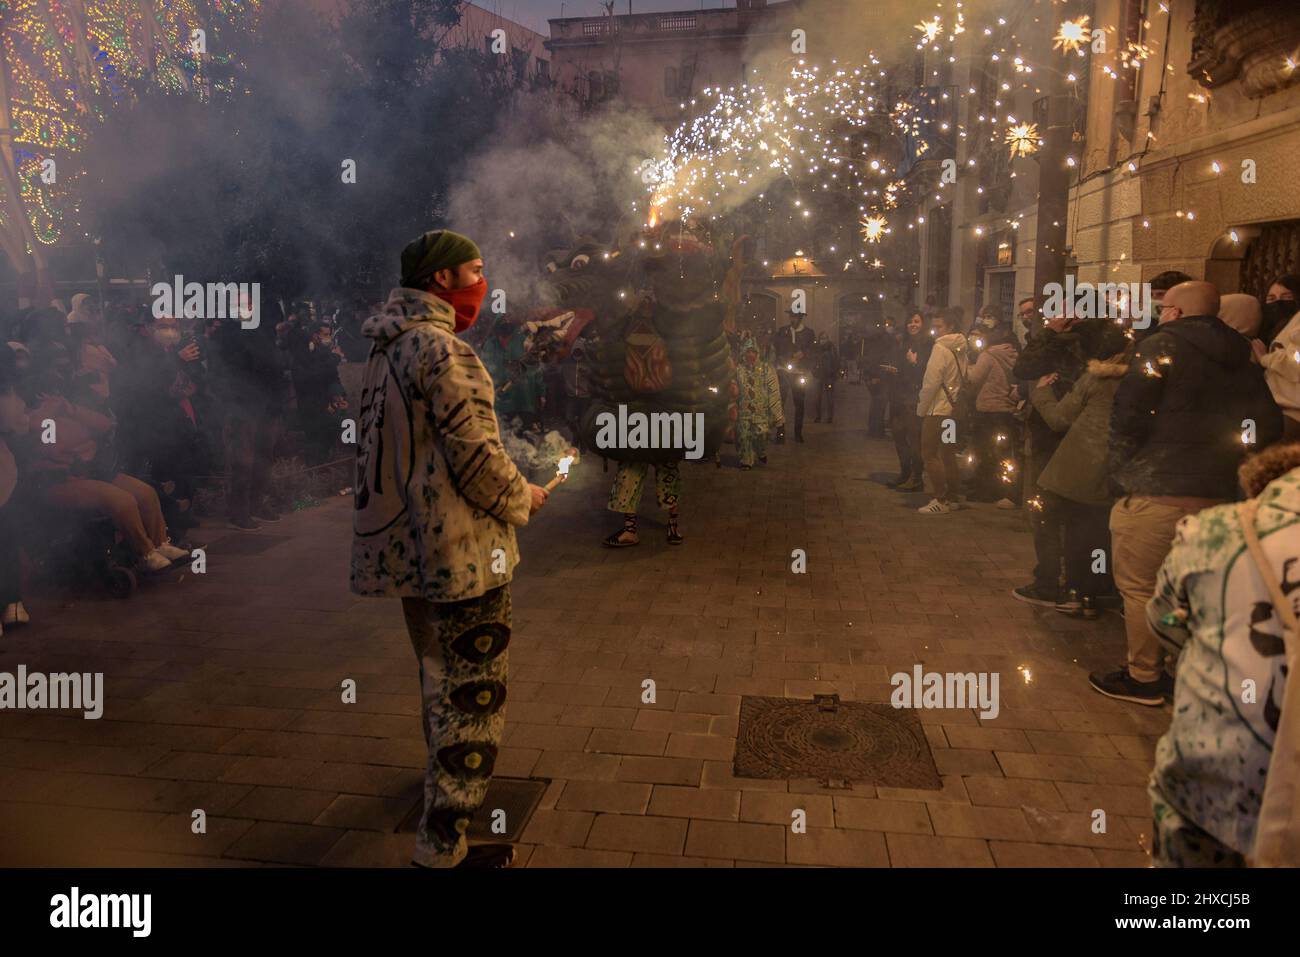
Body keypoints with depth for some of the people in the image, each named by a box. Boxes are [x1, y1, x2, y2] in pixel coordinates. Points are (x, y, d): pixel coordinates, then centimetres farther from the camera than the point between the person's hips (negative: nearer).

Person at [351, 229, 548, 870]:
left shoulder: (388, 347, 12)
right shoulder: (441, 349, -19)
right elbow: (476, 454, -22)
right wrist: (522, 500, -4)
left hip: (408, 544, 10)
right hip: (460, 550, -10)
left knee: (438, 671, 27)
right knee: (472, 689, 0)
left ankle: (446, 769, 49)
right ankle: (444, 844, 8)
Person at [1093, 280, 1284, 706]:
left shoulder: (1161, 346, -8)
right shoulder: (1242, 360, 12)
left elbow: (1126, 414, -16)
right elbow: (1268, 426, 11)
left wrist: (1122, 468, -3)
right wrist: (1221, 460, 16)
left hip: (1156, 491, -7)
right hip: (1217, 493, 7)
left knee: (1138, 586, 4)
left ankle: (1143, 678, 11)